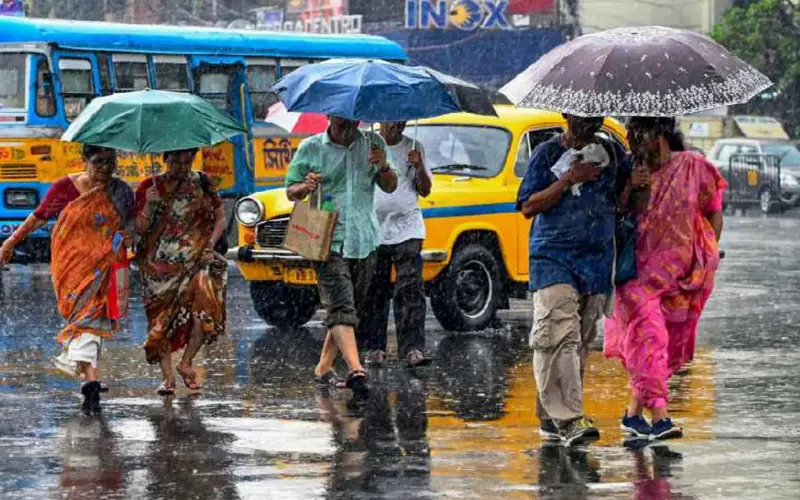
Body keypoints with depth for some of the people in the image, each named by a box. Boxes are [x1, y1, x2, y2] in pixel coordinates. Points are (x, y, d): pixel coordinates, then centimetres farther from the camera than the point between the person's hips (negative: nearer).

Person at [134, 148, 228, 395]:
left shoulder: (202, 183, 6)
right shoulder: (150, 187, 4)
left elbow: (220, 219, 11)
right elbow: (139, 229, 0)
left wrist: (210, 245, -3)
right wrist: (150, 204, -15)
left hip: (195, 259, 0)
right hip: (160, 264, 0)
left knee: (204, 305, -21)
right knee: (162, 317, -5)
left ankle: (186, 363, -3)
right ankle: (168, 376, 3)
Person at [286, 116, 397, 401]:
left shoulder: (372, 143, 9)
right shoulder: (310, 148, 0)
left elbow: (390, 187, 13)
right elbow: (290, 191, 6)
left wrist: (384, 166, -9)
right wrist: (305, 188, -17)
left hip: (364, 243, 5)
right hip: (329, 241, -5)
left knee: (353, 310, 11)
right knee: (341, 307, -17)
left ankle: (324, 367, 24)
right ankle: (356, 370, -31)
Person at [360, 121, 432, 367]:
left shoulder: (413, 148, 10)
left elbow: (425, 190, 8)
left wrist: (419, 167, -9)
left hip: (408, 229, 0)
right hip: (373, 231, 0)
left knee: (411, 290, -9)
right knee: (374, 293, 2)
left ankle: (412, 348, -12)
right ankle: (374, 348, 8)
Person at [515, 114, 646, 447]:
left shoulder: (612, 154, 10)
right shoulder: (548, 154, 1)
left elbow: (625, 199, 13)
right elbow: (528, 207, -3)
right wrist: (568, 180, -13)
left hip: (596, 259, 4)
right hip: (552, 257, -4)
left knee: (581, 341, 5)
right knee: (560, 334, -17)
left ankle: (551, 416, 14)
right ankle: (569, 418, -23)